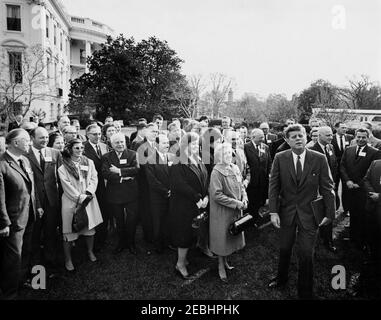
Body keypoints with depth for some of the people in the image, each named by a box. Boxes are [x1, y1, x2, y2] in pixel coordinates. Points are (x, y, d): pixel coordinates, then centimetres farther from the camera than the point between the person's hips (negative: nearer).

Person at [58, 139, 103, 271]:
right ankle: (68, 260, 17)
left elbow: (94, 179, 3)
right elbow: (67, 186, -9)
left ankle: (90, 252, 34)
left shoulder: (89, 162, 8)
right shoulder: (63, 167, -4)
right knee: (69, 232, 1)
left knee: (90, 228, 12)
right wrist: (80, 198, -15)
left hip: (89, 200, 4)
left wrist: (88, 193, -12)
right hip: (71, 202, -3)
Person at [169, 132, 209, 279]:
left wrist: (206, 197, -8)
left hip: (199, 205, 7)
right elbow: (180, 185, -23)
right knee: (185, 233, 2)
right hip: (183, 206, -7)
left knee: (190, 234, 14)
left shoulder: (199, 162, 8)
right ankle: (180, 264, 18)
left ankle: (183, 258, 31)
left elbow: (205, 181, 8)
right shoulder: (178, 165, -15)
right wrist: (197, 199, -20)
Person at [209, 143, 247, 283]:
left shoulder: (235, 169, 3)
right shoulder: (217, 172, -19)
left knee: (233, 237, 18)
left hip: (236, 211, 7)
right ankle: (221, 267, 25)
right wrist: (236, 203, -21)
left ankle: (225, 261, 38)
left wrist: (244, 199, -6)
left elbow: (241, 186, 12)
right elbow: (216, 195, -23)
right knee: (222, 238, 7)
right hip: (222, 212, -7)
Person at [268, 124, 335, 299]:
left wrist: (329, 213, -4)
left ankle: (305, 292, 27)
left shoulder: (319, 159, -9)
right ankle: (281, 278, 45)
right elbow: (273, 186, -5)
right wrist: (273, 211, -11)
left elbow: (327, 188, -4)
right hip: (286, 212, 2)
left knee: (306, 255, 7)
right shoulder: (280, 158, -7)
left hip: (309, 214, -1)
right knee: (284, 249, 19)